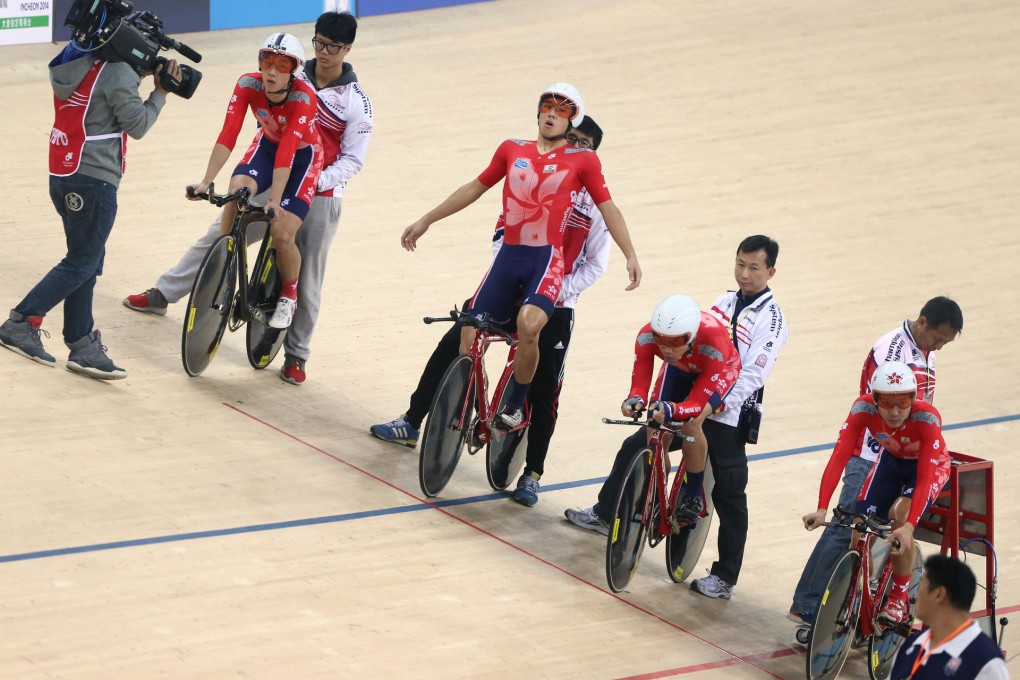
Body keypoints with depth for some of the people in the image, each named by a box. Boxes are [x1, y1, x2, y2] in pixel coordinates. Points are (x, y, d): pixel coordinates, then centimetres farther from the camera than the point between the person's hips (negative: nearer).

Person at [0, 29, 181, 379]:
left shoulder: (71, 64, 10)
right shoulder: (116, 72, -14)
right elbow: (137, 125, -10)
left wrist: (141, 73, 10)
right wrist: (160, 93, 2)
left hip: (62, 176, 9)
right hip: (93, 180, -9)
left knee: (87, 260, 14)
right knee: (82, 264, -1)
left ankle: (83, 346, 15)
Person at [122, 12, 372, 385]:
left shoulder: (356, 101, -8)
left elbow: (352, 159, -7)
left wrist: (314, 183, -20)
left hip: (319, 197, -3)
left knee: (306, 279, 3)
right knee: (217, 237, 4)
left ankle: (296, 355, 16)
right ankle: (162, 295, 18)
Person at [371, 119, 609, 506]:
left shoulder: (597, 202, -5)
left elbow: (595, 264, -2)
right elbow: (505, 226, 3)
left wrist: (558, 292, -13)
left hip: (554, 303, -3)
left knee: (544, 389, -3)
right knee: (452, 347, -1)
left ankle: (532, 474, 8)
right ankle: (411, 424, 14)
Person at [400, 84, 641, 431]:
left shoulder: (582, 160, 3)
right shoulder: (512, 150, 12)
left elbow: (608, 209, 6)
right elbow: (475, 188, 21)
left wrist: (631, 256, -3)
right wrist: (425, 221, 24)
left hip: (547, 260, -4)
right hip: (508, 257, 4)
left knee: (528, 326, -29)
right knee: (469, 333, -1)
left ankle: (515, 405, -8)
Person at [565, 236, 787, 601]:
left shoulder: (771, 319, -11)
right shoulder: (725, 302, 11)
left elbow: (752, 375, -19)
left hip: (729, 418, -7)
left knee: (729, 496, -3)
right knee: (634, 448, 12)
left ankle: (725, 579, 4)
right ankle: (605, 514, 31)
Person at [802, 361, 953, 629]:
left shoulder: (927, 417, -39)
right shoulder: (864, 408, -32)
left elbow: (925, 478, -41)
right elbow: (839, 457, -35)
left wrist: (908, 526, -53)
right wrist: (821, 509, -46)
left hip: (930, 465, -3)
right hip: (891, 460, 3)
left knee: (900, 520, -28)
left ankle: (899, 598, -8)